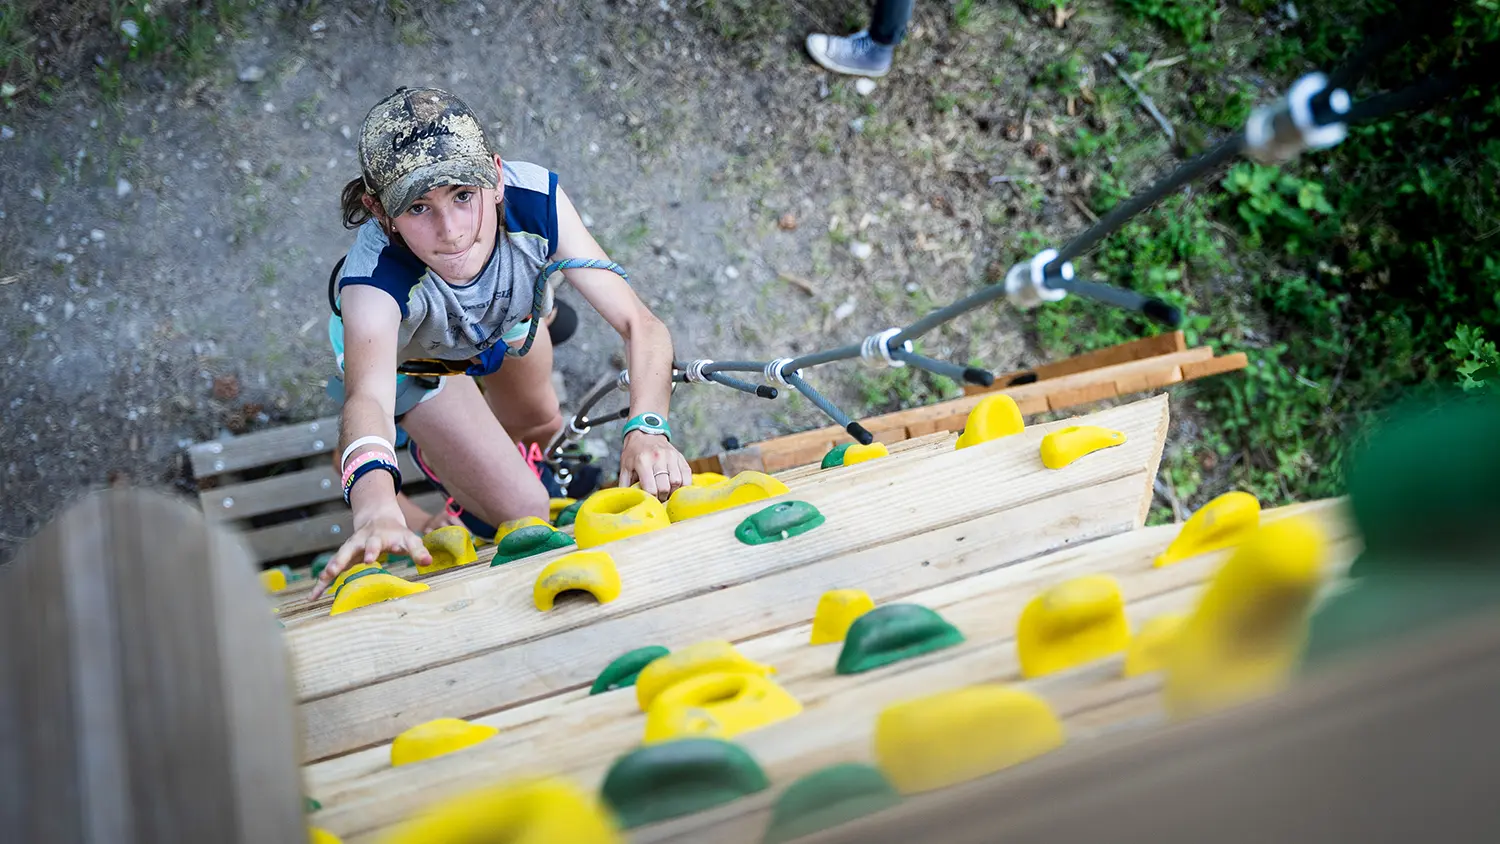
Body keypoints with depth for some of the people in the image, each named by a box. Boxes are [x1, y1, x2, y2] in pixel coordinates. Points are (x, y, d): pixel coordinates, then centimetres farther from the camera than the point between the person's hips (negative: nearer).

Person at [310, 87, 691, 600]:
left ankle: (445, 454, 63)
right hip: (405, 346, -3)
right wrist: (376, 510, -86)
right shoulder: (374, 277, -48)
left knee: (538, 427, 29)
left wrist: (647, 429, -61)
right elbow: (369, 397, -65)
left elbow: (641, 325, -43)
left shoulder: (535, 201, -42)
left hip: (507, 315, 3)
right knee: (526, 514, -8)